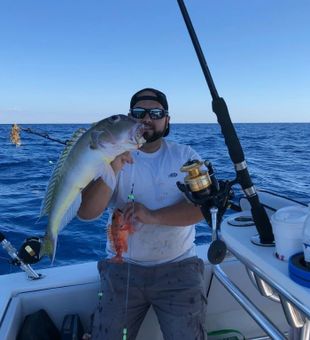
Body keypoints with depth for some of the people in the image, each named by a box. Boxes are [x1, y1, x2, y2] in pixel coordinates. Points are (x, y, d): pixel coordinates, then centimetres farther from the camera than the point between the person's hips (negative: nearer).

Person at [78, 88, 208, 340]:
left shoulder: (186, 156, -1)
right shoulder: (112, 155, -3)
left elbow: (202, 206, -12)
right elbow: (86, 213, -13)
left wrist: (152, 216, -26)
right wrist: (111, 171, -29)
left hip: (178, 266, 0)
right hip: (123, 266, 1)